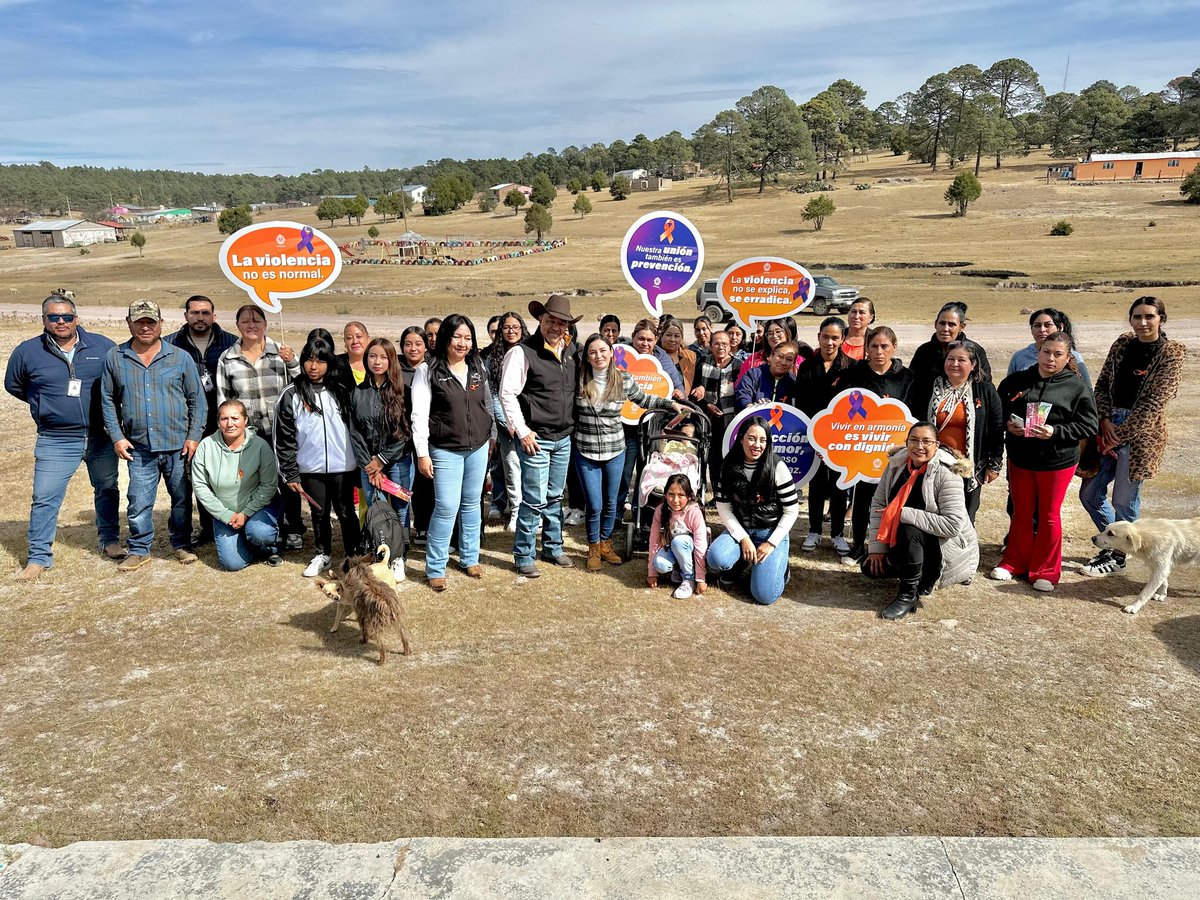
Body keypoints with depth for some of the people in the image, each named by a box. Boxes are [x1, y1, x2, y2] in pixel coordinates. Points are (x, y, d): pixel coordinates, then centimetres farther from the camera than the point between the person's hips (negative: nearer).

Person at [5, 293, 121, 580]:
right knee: (45, 498, -2)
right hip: (55, 442, -1)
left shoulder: (102, 346, -1)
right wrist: (45, 404, 13)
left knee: (107, 490, 13)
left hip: (101, 436, 1)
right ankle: (39, 557, 10)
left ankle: (110, 541, 31)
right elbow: (13, 386, 16)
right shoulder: (27, 351, 0)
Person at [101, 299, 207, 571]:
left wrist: (194, 437, -3)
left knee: (182, 499, 9)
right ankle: (139, 550, 18)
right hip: (139, 448, 1)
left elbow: (197, 400, 4)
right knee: (139, 503, 2)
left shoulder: (180, 357, 2)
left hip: (179, 446, 0)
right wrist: (117, 437, 1)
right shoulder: (115, 358, 5)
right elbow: (108, 401, 10)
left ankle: (182, 545, 25)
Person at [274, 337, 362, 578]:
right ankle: (322, 553, 30)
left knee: (346, 512, 7)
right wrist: (290, 474, -2)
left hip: (342, 466, 0)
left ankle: (354, 553, 21)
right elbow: (284, 438, -1)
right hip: (310, 468, 0)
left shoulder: (340, 391, 1)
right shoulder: (291, 395, -3)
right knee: (319, 513, 13)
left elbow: (354, 427, 6)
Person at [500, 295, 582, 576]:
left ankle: (553, 547, 31)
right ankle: (523, 556, 10)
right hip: (537, 439, -6)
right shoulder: (522, 352, -11)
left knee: (555, 497, 17)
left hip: (564, 438, 6)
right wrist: (523, 431, -15)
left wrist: (573, 425, 14)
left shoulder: (571, 352, 10)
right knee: (534, 500, -4)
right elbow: (507, 394, -13)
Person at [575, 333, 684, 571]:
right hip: (585, 452, -1)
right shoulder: (578, 380, -7)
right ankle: (593, 548, 23)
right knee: (594, 505, 0)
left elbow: (643, 400, 12)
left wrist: (671, 404, 7)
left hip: (615, 451, 2)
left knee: (610, 502, 13)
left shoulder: (624, 380, -5)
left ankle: (605, 543, 35)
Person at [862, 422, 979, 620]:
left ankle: (908, 594, -16)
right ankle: (921, 576, 18)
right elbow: (878, 503, -3)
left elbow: (952, 525, -29)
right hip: (906, 544, 7)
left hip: (948, 546, -7)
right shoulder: (896, 464, -6)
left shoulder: (947, 474, -23)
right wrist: (877, 546, -9)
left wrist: (904, 513, -31)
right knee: (871, 566, -4)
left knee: (908, 530, -33)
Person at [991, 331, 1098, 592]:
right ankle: (1014, 563, 28)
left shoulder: (1077, 387, -6)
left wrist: (1056, 432, -21)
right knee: (1021, 513, 15)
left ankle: (1045, 571, 20)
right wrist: (1008, 424, -11)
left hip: (1057, 462, -2)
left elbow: (1088, 424, -9)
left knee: (1049, 516, 8)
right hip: (1020, 459, 3)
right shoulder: (1016, 381, 1)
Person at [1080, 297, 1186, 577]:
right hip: (1109, 425, 6)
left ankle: (1117, 557, 21)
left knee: (1124, 499, 2)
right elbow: (1102, 384, 8)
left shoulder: (1171, 354, -8)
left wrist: (1119, 435, -15)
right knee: (1089, 493, 9)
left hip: (1140, 433, -5)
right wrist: (1105, 420, -7)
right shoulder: (1122, 344, 8)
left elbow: (1153, 403, -14)